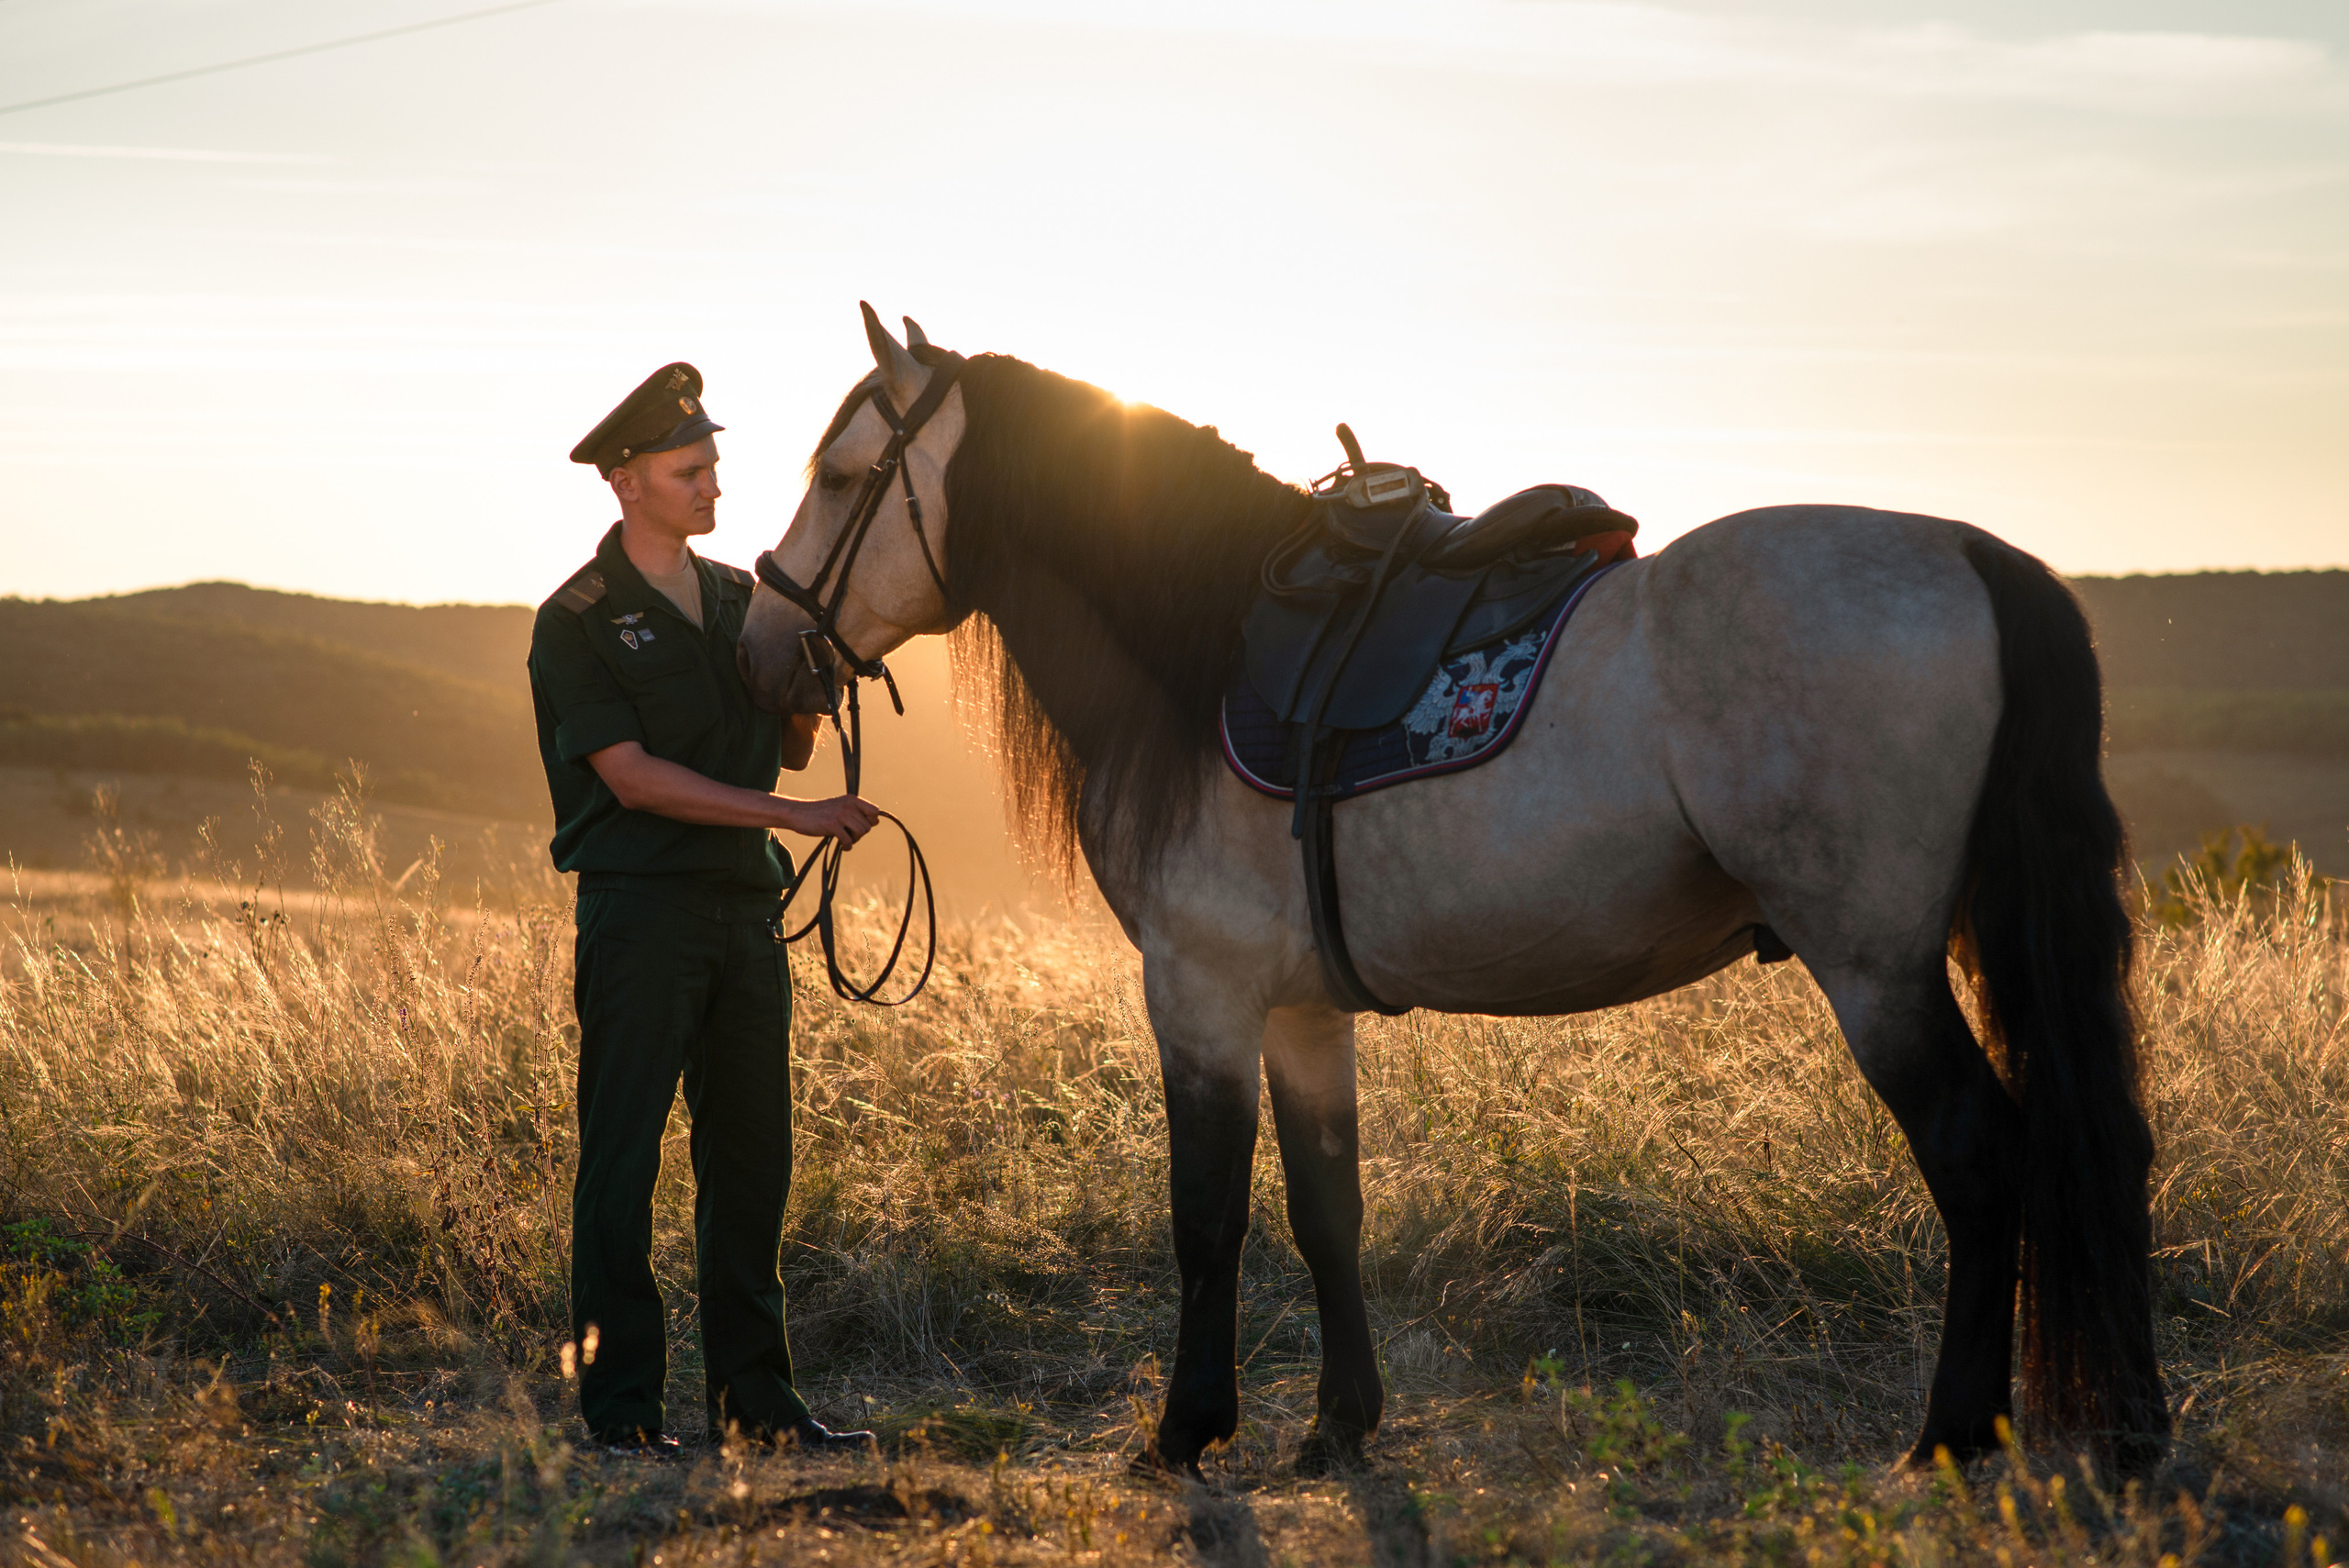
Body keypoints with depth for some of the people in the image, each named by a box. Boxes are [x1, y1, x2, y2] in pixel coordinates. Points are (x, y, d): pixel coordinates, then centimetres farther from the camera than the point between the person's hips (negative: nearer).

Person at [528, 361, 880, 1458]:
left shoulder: (738, 598, 14)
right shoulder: (577, 621, -6)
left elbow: (795, 744, 15)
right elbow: (632, 775, -14)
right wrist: (793, 816, -18)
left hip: (746, 905, 6)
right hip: (641, 908, -6)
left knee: (752, 1158, 8)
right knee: (622, 1161, -3)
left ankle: (753, 1395, 16)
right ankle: (620, 1405, 1)